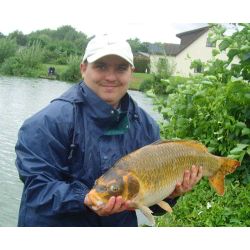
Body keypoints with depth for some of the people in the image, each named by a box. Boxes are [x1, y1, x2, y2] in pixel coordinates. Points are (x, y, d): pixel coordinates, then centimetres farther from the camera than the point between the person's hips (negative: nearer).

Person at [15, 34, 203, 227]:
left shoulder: (146, 126, -3)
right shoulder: (52, 120, -18)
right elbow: (37, 184, -23)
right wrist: (85, 201, -34)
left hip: (122, 223, 4)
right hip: (58, 223, -4)